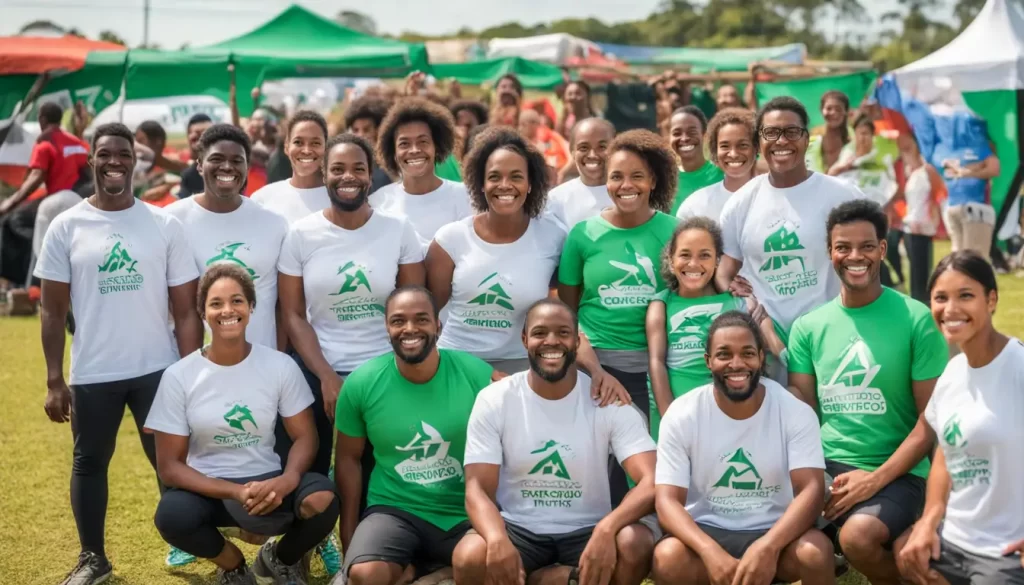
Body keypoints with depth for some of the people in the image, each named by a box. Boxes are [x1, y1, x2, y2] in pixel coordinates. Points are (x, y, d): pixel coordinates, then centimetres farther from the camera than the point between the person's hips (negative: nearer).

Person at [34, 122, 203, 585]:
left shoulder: (165, 225, -1)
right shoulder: (66, 227, 0)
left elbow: (185, 309, 0)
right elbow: (53, 310, 2)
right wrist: (54, 380, -2)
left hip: (158, 370, -1)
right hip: (92, 374, 1)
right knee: (89, 462, 12)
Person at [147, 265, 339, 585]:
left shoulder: (281, 366, -4)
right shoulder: (179, 377, -8)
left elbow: (305, 437, -2)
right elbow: (169, 465, -9)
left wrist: (286, 481, -25)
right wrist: (235, 492, -23)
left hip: (267, 483, 1)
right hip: (207, 489, -1)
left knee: (322, 499, -30)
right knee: (171, 515, -35)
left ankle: (279, 559, 8)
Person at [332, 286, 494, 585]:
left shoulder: (477, 375, -6)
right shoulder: (361, 383, -4)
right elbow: (348, 459, 6)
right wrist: (349, 537, 3)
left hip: (467, 514, 1)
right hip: (395, 510, 0)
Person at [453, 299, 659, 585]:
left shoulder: (609, 400, -7)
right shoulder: (494, 400, -4)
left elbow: (652, 482, -18)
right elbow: (478, 489, -11)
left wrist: (607, 528, -40)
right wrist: (498, 539, -36)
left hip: (587, 530, 1)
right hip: (518, 528, -1)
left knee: (635, 546, -32)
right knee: (469, 558, -34)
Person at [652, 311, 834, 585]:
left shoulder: (795, 412, -7)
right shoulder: (681, 416, -7)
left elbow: (811, 489, -17)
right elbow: (667, 500, -13)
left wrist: (768, 546, -37)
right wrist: (711, 551, -34)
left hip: (774, 532, 0)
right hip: (707, 531, 0)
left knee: (815, 552, -32)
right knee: (667, 558, -32)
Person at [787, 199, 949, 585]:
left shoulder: (916, 320, -3)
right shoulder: (808, 327, 9)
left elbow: (932, 421, -5)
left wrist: (875, 480, -13)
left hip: (895, 472, -3)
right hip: (824, 466, 3)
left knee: (858, 535, -32)